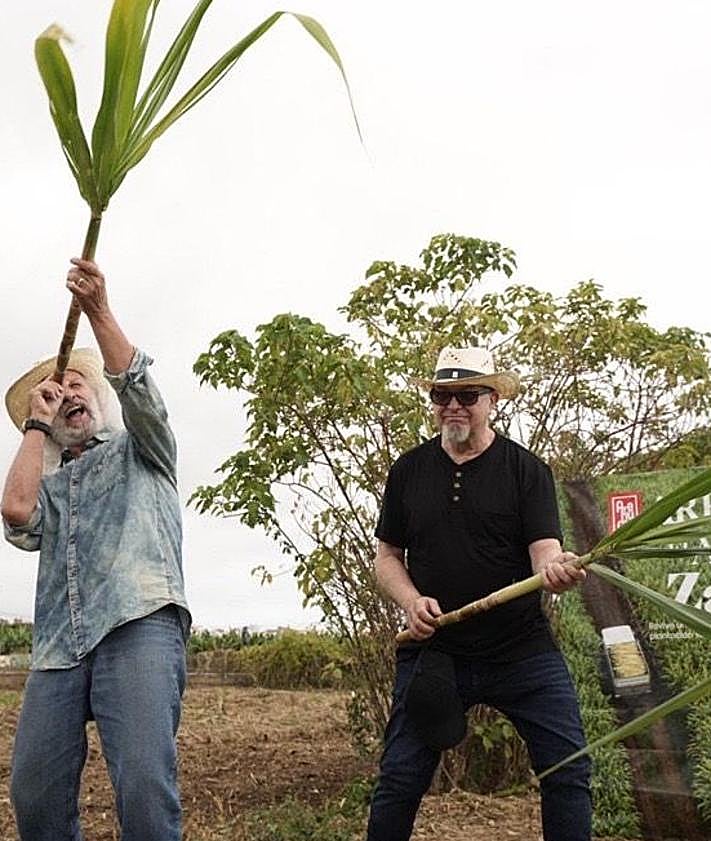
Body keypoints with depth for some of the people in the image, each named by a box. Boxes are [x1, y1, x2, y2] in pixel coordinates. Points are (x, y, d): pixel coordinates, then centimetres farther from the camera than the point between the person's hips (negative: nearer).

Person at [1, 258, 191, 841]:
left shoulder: (139, 452, 22)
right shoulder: (48, 486, 29)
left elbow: (136, 389, 1)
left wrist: (98, 310, -12)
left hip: (138, 627, -4)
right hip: (58, 647, 4)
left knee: (146, 787, -19)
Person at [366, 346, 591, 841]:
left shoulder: (527, 469, -2)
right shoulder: (408, 470, 5)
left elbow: (545, 551, -10)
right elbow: (387, 557, 10)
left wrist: (557, 571, -35)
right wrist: (412, 601, -11)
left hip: (523, 650, -1)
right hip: (433, 651, 2)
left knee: (569, 772, -3)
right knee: (399, 780, 4)